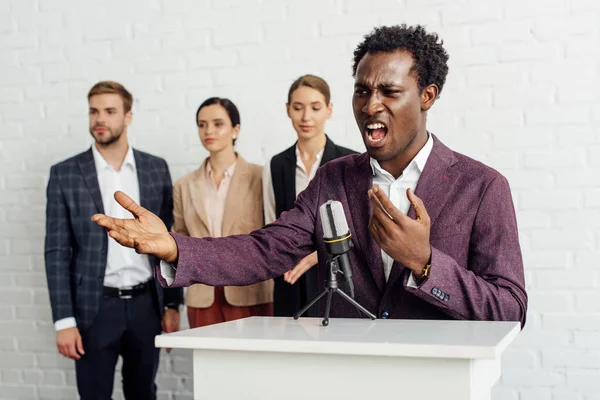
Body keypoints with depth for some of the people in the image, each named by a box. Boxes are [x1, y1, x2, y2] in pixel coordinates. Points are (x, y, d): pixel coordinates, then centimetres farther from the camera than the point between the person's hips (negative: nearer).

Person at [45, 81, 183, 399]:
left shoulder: (156, 169, 4)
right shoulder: (65, 174, -2)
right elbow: (57, 252, -4)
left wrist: (172, 304, 5)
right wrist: (64, 321, -9)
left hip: (145, 305, 2)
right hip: (94, 308, -2)